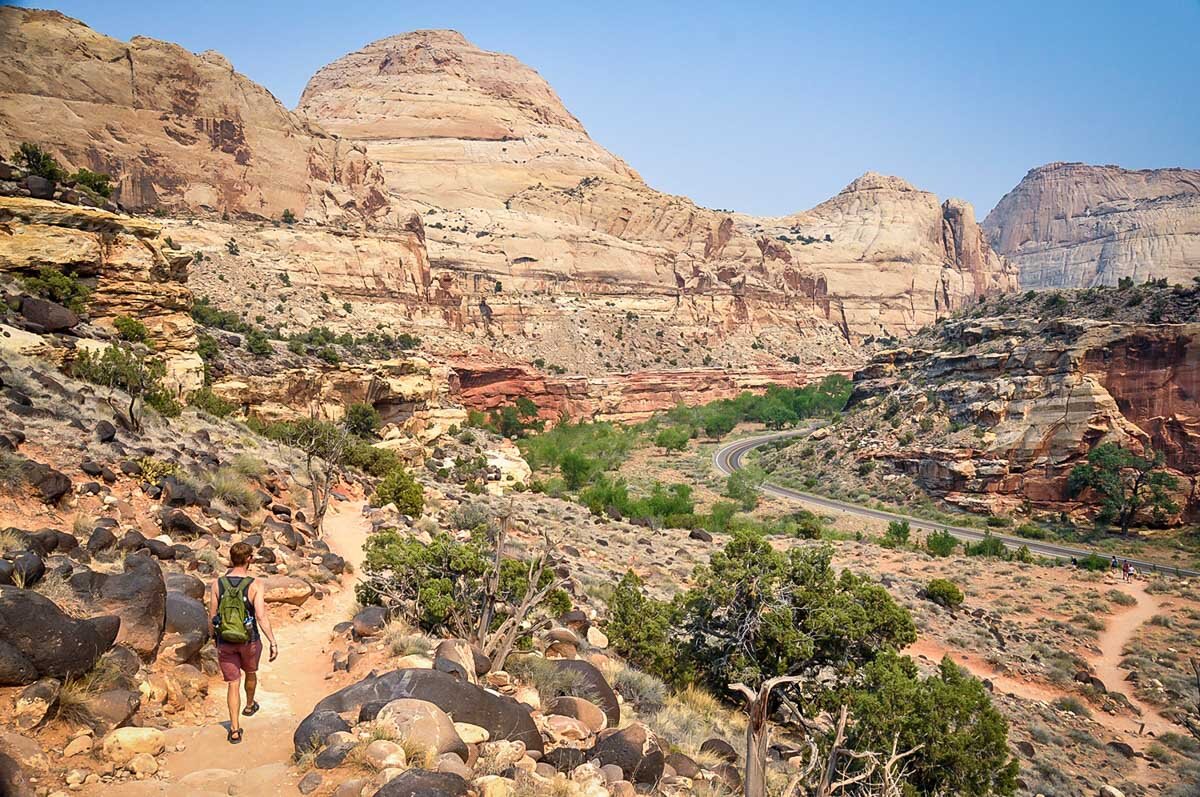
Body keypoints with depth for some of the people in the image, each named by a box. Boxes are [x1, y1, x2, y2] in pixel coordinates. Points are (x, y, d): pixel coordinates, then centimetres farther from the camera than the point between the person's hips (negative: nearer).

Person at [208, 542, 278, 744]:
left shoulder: (217, 584, -10)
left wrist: (214, 637, 16)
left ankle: (235, 730, 8)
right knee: (251, 673, 27)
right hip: (249, 641, -1)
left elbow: (213, 616, -2)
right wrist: (273, 642, -19)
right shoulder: (255, 586, -18)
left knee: (233, 684, 10)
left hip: (225, 642, 1)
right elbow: (261, 617, -24)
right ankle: (250, 705, 52)